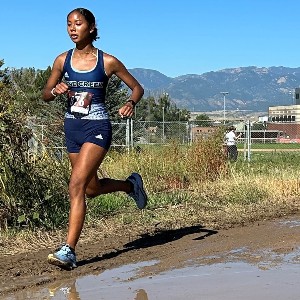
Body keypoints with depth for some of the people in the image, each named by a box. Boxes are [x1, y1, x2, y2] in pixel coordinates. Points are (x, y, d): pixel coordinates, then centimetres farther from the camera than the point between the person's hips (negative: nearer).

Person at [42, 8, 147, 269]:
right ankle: (131, 184, 47)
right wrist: (56, 90, -11)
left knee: (76, 185, -19)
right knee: (92, 189, 17)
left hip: (97, 128, -6)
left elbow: (137, 88, 5)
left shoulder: (107, 61, -5)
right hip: (72, 128, 6)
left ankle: (69, 251, -16)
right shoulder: (63, 60, 5)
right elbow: (45, 95, 12)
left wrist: (131, 103, -16)